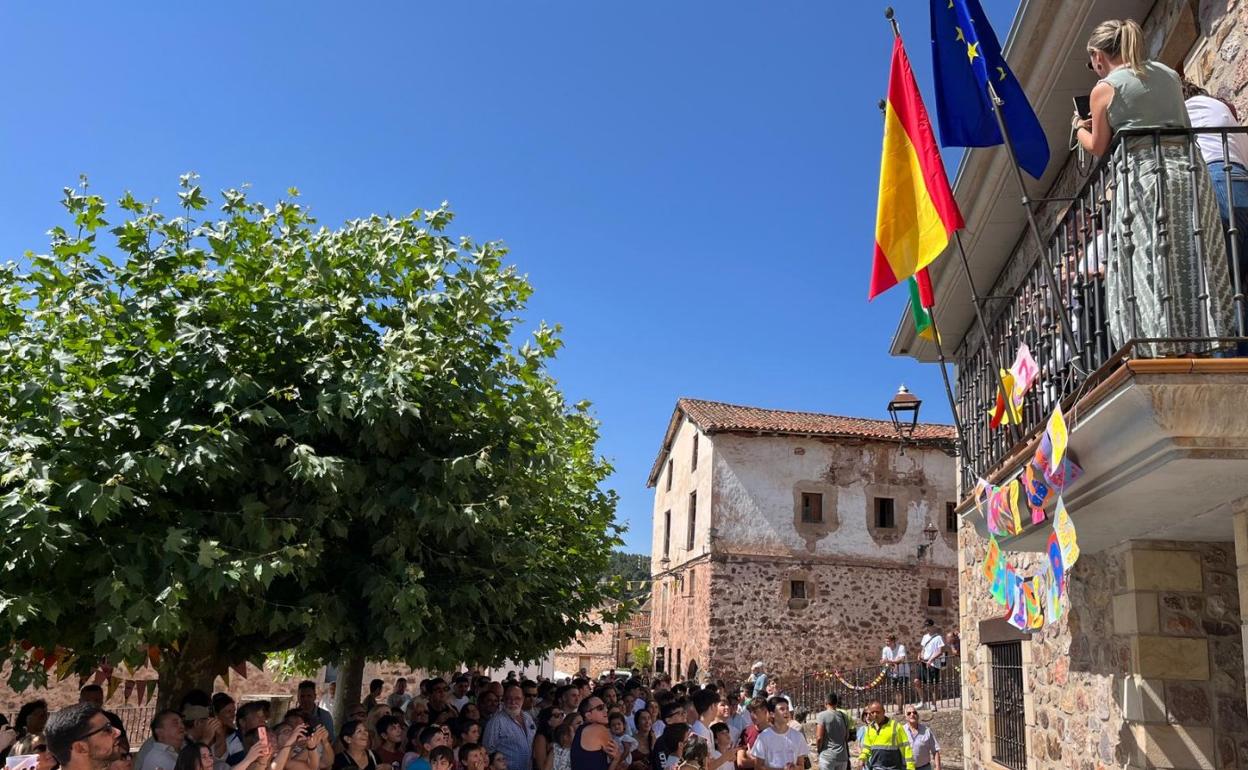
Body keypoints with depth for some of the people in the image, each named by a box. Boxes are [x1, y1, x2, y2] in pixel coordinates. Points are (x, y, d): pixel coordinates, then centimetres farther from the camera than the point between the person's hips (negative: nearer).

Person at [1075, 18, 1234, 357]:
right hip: (1189, 170, 5)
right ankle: (1202, 345, 5)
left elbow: (1098, 147, 8)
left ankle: (1164, 351, -9)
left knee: (1149, 269, -5)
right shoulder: (1168, 74, 17)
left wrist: (1079, 128, 27)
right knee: (1195, 266, 5)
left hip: (1144, 174, -5)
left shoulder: (1104, 89, 1)